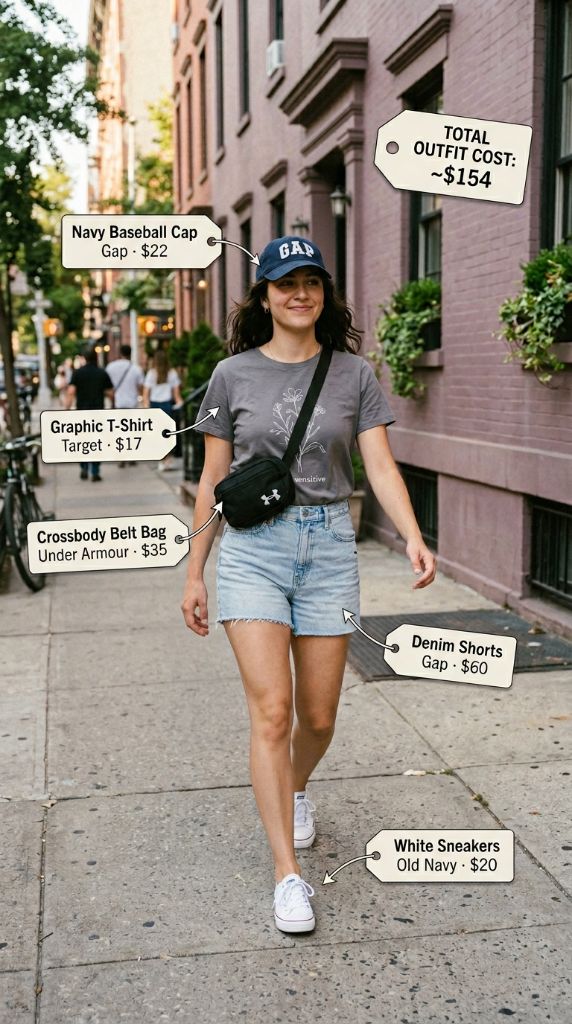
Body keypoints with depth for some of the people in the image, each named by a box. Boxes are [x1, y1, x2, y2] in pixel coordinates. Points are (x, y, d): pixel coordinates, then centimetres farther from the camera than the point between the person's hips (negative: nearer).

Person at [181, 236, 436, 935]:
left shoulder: (353, 374, 5)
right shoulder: (233, 376, 3)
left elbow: (380, 466, -3)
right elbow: (212, 480, 7)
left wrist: (413, 537, -21)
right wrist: (194, 572, 8)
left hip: (328, 546, 2)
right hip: (252, 547, -1)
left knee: (318, 717, 8)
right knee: (271, 711, -11)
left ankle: (296, 789, 43)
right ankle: (287, 874, -2)